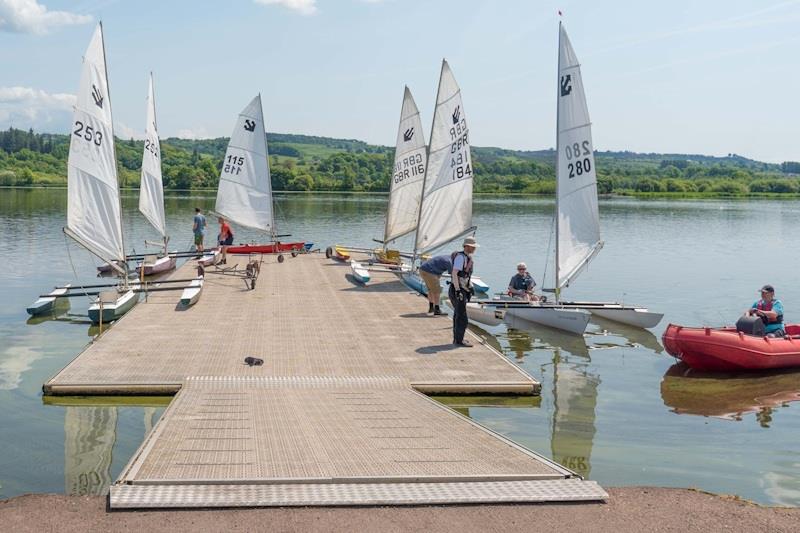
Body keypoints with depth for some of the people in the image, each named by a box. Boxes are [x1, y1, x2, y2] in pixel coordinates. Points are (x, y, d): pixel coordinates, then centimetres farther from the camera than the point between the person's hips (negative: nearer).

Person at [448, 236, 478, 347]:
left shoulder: (469, 258, 13)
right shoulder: (460, 257, -16)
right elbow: (454, 274, -22)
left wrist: (470, 287, 23)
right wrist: (458, 290, -26)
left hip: (463, 290, 10)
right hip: (457, 290, -10)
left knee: (458, 315, 15)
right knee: (462, 318, -8)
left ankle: (457, 338, 22)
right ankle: (459, 340, -4)